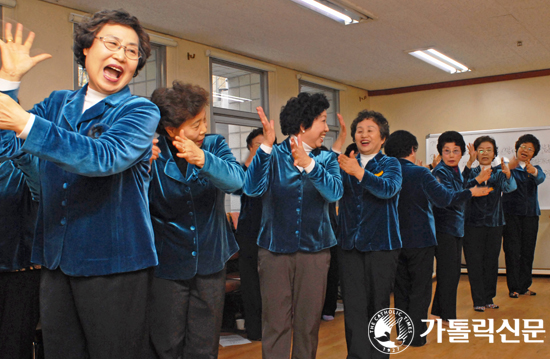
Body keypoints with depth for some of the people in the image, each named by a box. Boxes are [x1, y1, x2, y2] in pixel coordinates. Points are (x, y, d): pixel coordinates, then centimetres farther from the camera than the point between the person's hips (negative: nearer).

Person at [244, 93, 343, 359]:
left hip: (315, 249, 2)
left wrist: (308, 164, -27)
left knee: (309, 321, 9)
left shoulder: (327, 159, 6)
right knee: (275, 321, 1)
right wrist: (266, 146, -26)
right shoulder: (273, 155, 0)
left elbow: (334, 192, -12)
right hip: (274, 248, -2)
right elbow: (252, 188, -16)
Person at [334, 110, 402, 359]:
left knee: (378, 305, 7)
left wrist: (358, 172, -32)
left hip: (381, 245, -2)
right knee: (354, 307, -1)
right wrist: (338, 144, -18)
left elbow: (389, 189, -18)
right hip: (349, 245, 2)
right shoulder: (346, 165, 11)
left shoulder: (390, 164, 4)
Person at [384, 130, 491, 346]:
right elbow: (443, 198, -18)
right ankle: (416, 335, 9)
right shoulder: (420, 173, -15)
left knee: (401, 288, 15)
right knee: (420, 290, 6)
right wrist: (471, 192, -6)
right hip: (420, 239, -5)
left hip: (395, 240, 5)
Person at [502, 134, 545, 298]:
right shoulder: (508, 167, 3)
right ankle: (514, 287, 4)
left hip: (530, 214, 4)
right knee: (512, 252, -4)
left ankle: (524, 286, 17)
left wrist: (533, 171, -35)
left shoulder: (536, 169, 13)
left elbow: (541, 178, -12)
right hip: (511, 214, -3)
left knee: (528, 252, 7)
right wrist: (509, 167, -40)